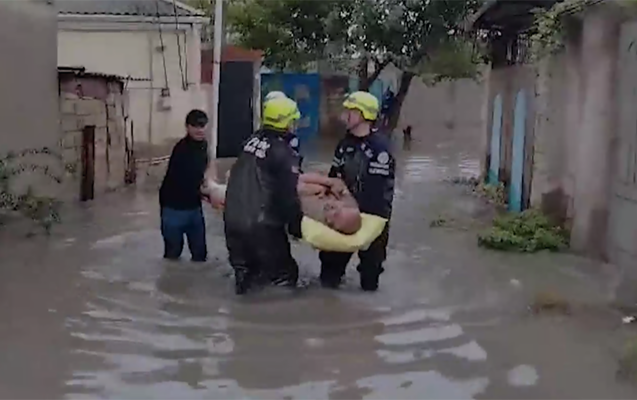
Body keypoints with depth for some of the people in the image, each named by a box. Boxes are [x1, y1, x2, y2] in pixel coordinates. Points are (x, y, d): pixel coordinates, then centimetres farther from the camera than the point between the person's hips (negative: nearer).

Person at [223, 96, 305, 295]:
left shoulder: (252, 140, 8)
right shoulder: (283, 153, -14)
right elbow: (288, 196, -15)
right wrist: (296, 226, -2)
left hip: (233, 218, 8)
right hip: (261, 224, -8)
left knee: (245, 271, 23)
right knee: (284, 273, 8)